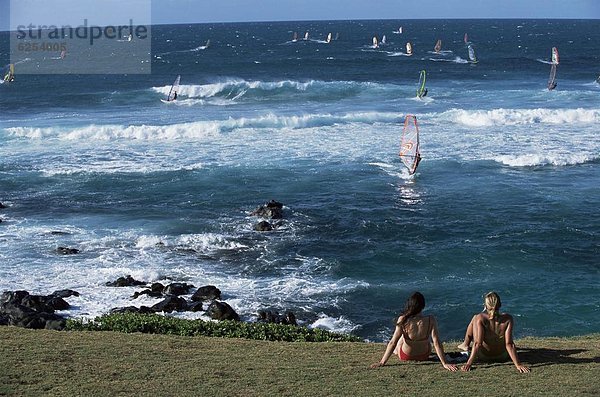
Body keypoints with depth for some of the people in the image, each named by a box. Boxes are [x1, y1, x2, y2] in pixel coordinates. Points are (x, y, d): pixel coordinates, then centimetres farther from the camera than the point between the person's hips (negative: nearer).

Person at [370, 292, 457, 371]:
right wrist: (444, 363, -17)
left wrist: (382, 363, -18)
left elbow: (393, 343, -24)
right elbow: (437, 343, -25)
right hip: (424, 357, 1)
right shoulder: (430, 320, -27)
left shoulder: (403, 320, -28)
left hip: (405, 357, 0)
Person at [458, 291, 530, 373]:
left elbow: (478, 343, -31)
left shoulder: (480, 318, -30)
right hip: (502, 356, 2)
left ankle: (466, 345, 39)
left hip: (483, 356, -2)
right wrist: (518, 364, -24)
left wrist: (469, 363, -28)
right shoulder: (507, 319, -25)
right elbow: (509, 344, -27)